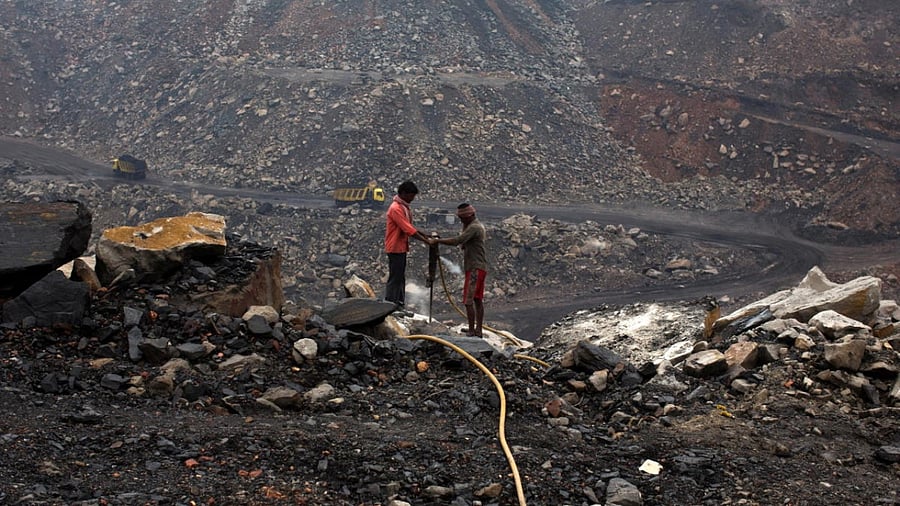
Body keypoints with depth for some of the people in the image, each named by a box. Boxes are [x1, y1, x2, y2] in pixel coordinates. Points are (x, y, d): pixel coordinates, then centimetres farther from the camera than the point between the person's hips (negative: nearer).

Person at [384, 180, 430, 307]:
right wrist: (426, 241, -24)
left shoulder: (405, 207, 12)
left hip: (401, 247, 10)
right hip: (395, 248, -10)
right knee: (394, 278, -6)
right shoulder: (395, 208, -20)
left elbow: (409, 226, 17)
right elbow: (407, 229, -25)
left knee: (400, 278, 15)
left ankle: (399, 306, 23)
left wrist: (426, 235, 7)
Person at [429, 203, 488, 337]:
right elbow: (464, 244, 17)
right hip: (480, 268, 11)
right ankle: (479, 330, 16)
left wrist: (437, 240, -21)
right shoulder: (478, 226, 18)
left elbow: (456, 241, -26)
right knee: (477, 300, 12)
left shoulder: (473, 228, -15)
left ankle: (471, 331, -8)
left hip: (475, 269, -11)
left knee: (468, 301, -9)